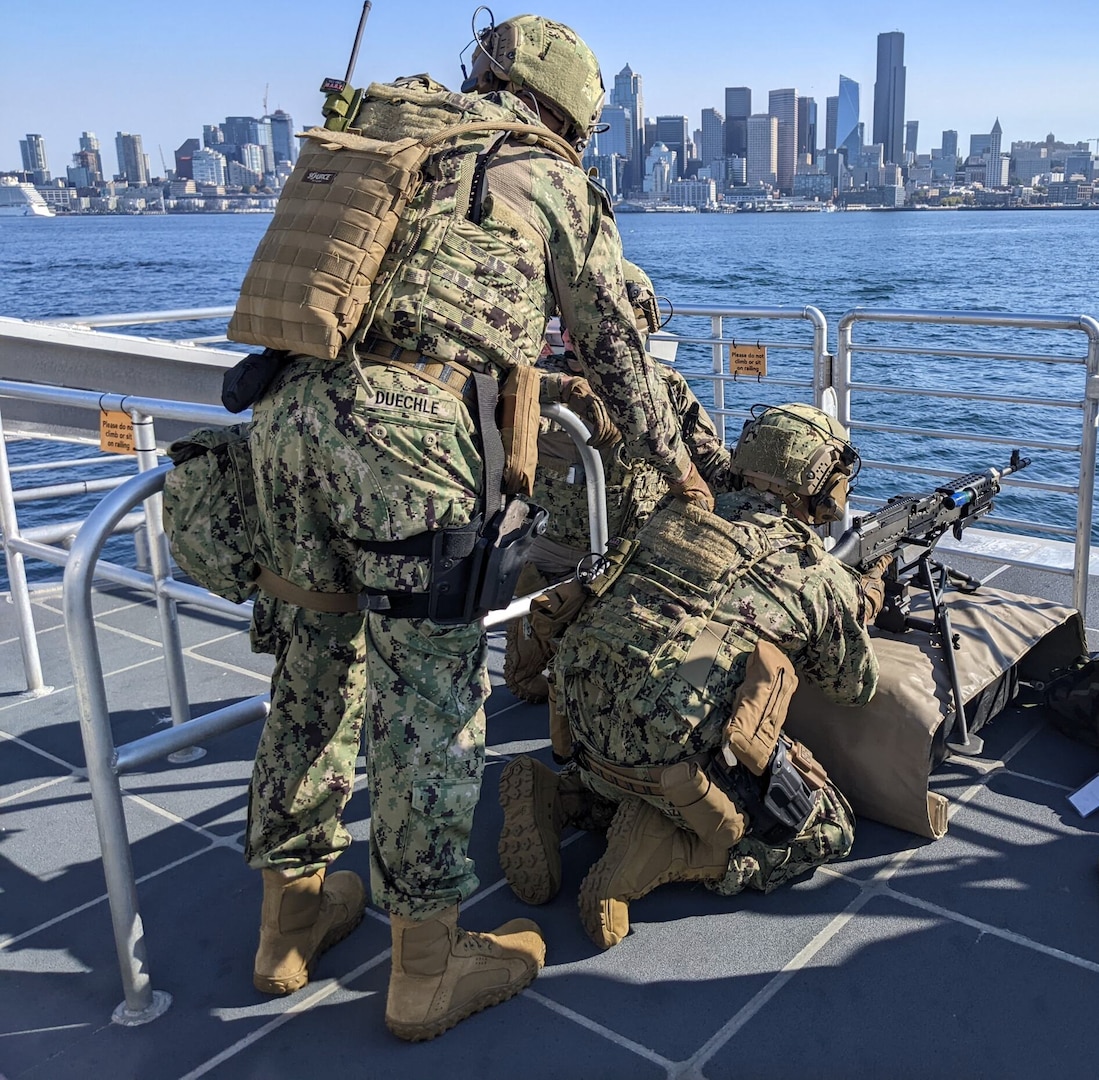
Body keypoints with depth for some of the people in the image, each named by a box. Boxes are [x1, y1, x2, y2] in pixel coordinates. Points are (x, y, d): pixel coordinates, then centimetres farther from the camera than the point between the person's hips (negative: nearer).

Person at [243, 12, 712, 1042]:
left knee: (310, 675, 16)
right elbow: (615, 348, 19)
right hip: (408, 429, -6)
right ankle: (427, 967, 16)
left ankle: (290, 915, 31)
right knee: (427, 698, 3)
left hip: (286, 410, 6)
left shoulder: (378, 134, 27)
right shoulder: (551, 180, 14)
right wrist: (677, 466, 33)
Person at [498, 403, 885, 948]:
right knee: (827, 830, 12)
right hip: (675, 756, -6)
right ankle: (660, 850, -6)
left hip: (586, 719, 6)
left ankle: (560, 796, 11)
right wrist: (867, 600, 37)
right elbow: (856, 687, 19)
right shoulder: (822, 577, 2)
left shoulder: (683, 513, 14)